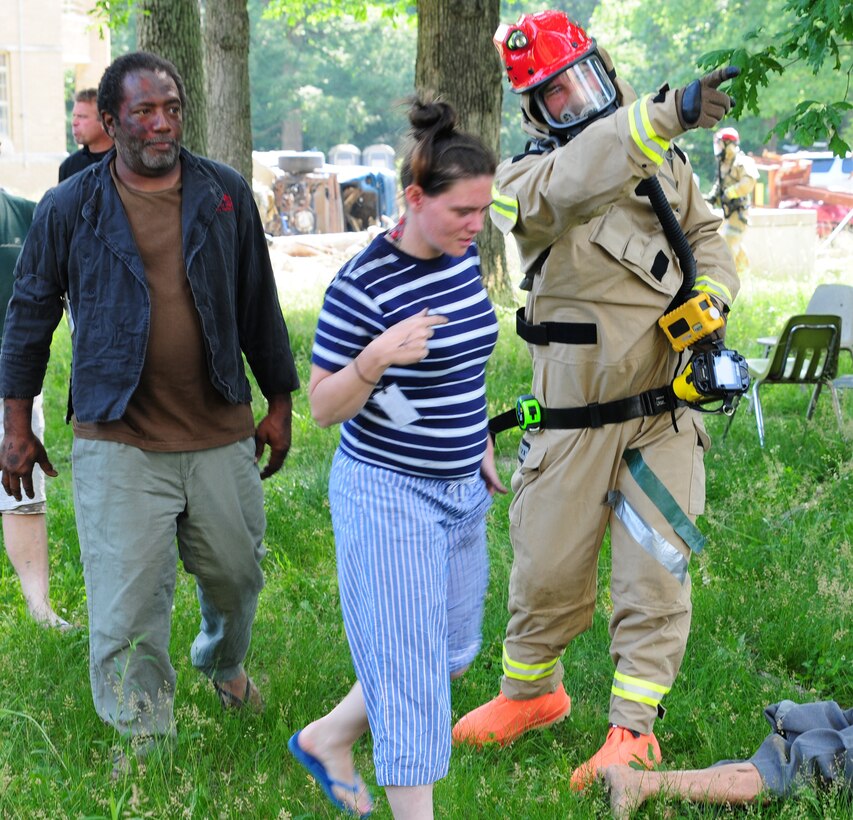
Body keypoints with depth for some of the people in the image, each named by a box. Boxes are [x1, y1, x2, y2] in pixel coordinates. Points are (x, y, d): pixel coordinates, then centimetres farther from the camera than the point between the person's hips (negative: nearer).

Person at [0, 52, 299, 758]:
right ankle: (141, 744, 13)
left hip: (222, 435, 3)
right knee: (128, 609, -4)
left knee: (237, 575, 16)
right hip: (118, 443, -2)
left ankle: (224, 662, 48)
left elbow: (260, 306, 11)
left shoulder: (226, 195, 4)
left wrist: (280, 405, 13)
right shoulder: (69, 208, -2)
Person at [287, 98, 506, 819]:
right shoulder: (364, 285, -21)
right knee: (411, 669, -3)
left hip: (460, 490, 9)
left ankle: (327, 739, 39)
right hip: (388, 495, -8)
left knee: (453, 652, 20)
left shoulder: (464, 260, 2)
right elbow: (322, 408, -16)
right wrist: (375, 359, -33)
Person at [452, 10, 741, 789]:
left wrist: (709, 299, -3)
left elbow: (704, 234, 20)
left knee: (655, 572, 1)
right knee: (548, 570, 10)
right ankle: (531, 691, 36)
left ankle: (633, 729, 14)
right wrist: (669, 112, -47)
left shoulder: (663, 158, 6)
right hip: (573, 423, -2)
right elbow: (574, 184, -35)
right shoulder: (526, 181, -11)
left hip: (663, 413, 3)